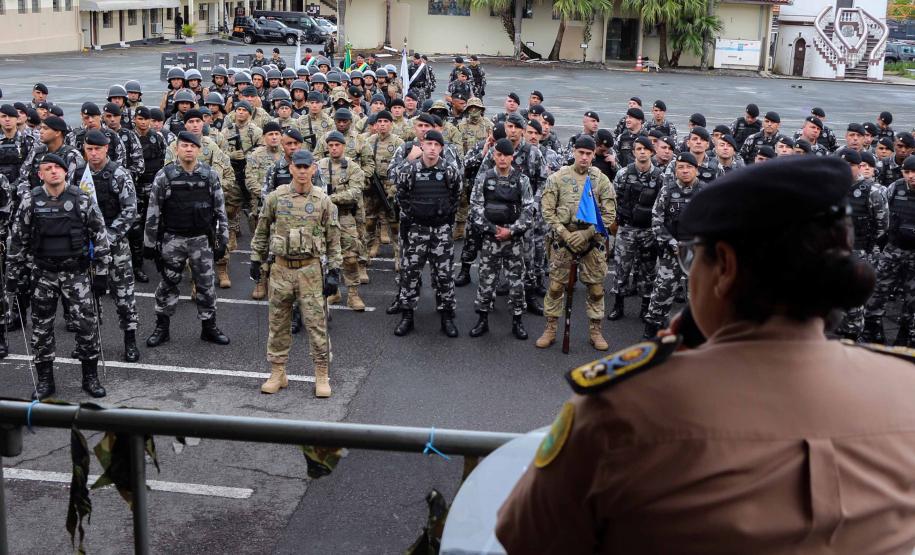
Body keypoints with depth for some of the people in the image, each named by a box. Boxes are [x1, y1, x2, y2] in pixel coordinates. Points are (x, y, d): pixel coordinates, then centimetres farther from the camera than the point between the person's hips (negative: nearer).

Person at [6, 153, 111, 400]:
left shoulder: (83, 200, -5)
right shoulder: (30, 202, -2)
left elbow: (100, 237, -1)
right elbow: (18, 240, 4)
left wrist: (101, 274, -2)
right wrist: (15, 275, 4)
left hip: (76, 271, -1)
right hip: (42, 273, 1)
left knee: (87, 323, -2)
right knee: (41, 327, 7)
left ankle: (90, 377, 14)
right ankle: (45, 380, 20)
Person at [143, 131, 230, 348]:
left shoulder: (210, 175, 1)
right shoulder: (165, 176, -4)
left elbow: (220, 210, 6)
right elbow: (153, 211, -1)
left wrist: (222, 240, 3)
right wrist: (149, 243, -1)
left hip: (202, 239, 1)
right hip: (173, 239, -1)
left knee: (206, 283, 7)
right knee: (168, 283, 7)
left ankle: (209, 327, 20)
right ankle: (161, 328, 21)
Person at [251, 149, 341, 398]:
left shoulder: (323, 201, 0)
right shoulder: (275, 198, 1)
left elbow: (333, 239, 4)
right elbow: (261, 232, 12)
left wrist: (334, 272, -1)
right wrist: (255, 261, 10)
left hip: (310, 269, -1)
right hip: (281, 268, 2)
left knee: (316, 322, -1)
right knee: (278, 323, 8)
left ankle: (322, 376, 9)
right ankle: (277, 373, 20)